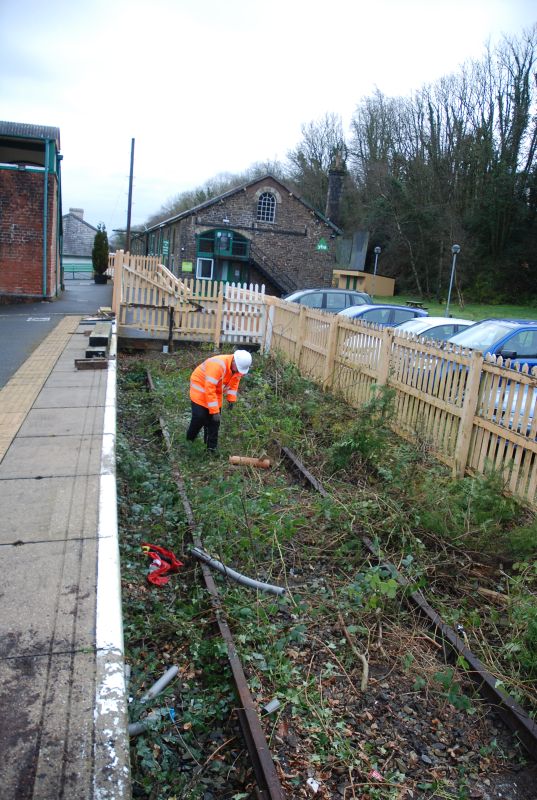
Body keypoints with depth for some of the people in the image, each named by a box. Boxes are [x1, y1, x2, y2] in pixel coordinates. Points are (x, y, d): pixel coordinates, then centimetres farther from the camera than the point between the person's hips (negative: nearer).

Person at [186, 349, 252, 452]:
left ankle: (211, 447, 13)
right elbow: (209, 389, -38)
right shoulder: (218, 365, -39)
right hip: (201, 387, -7)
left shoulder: (238, 367, -14)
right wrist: (215, 411, -36)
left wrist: (231, 399, -3)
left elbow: (234, 383, 6)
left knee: (214, 420, 4)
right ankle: (189, 441, 10)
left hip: (216, 393, 7)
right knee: (199, 417, -13)